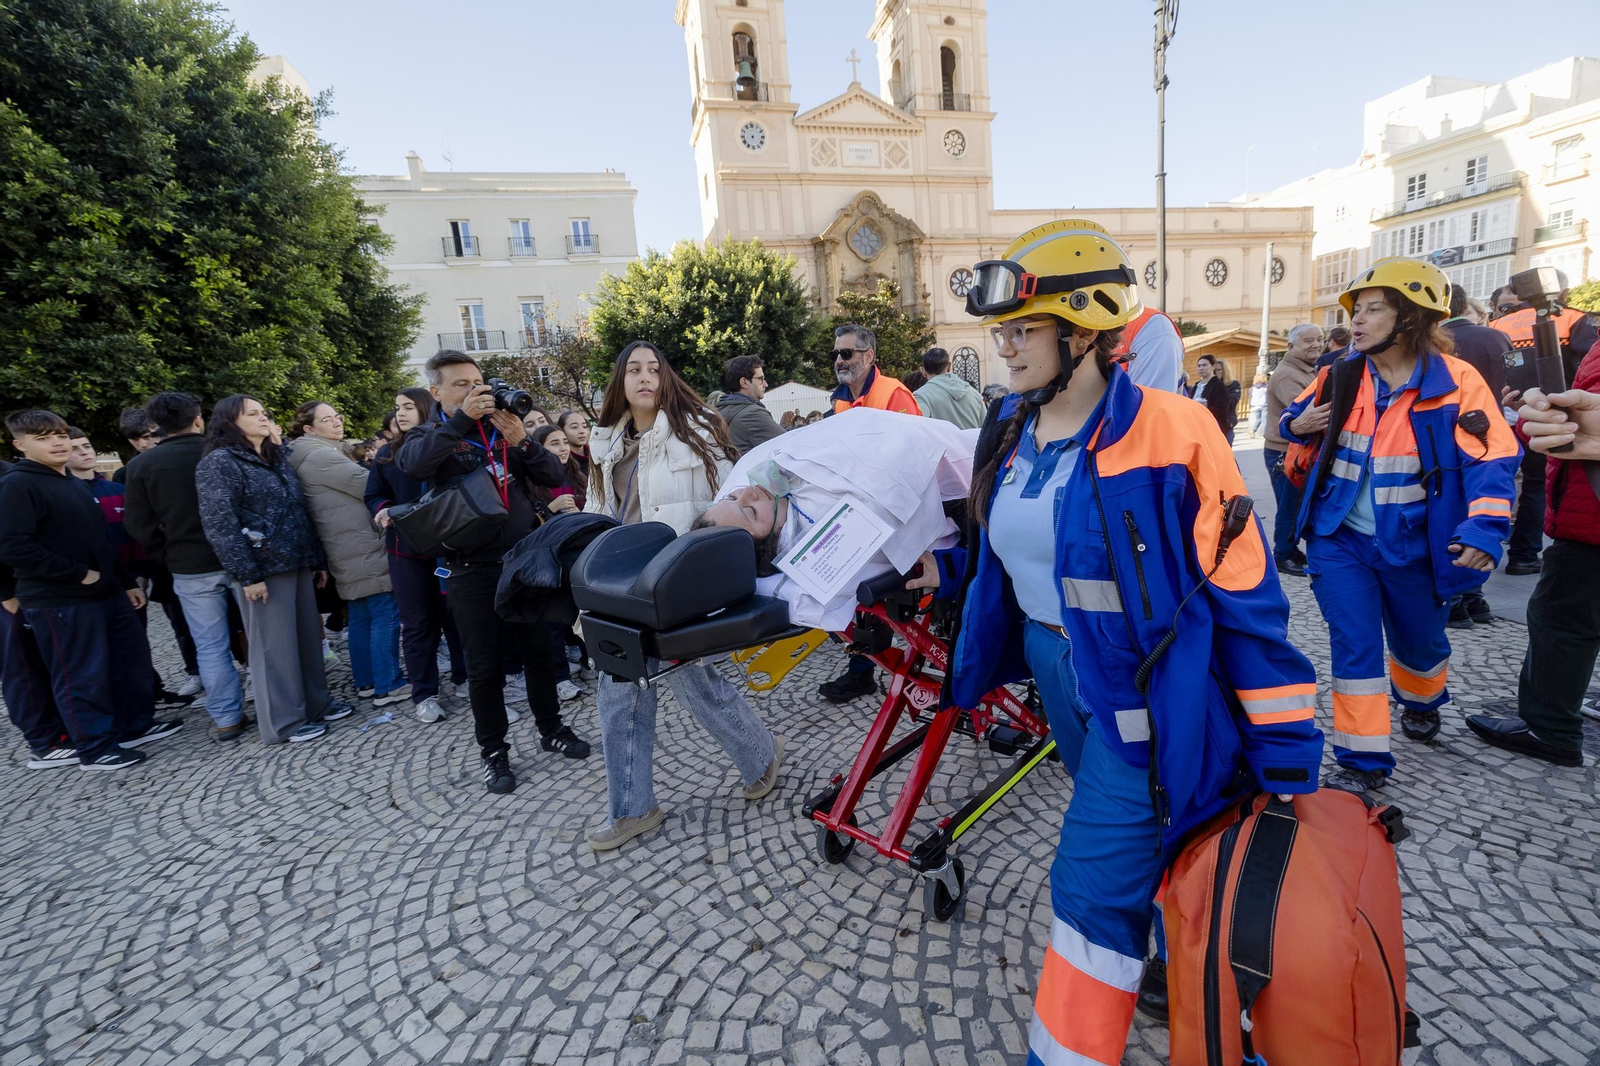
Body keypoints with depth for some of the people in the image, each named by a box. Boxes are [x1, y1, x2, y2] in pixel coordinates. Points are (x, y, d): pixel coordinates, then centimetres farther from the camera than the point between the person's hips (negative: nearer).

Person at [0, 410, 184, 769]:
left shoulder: (73, 483, 16)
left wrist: (126, 581, 18)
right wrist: (80, 575, -18)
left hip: (107, 592, 8)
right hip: (60, 601, -8)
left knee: (134, 657, 14)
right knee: (82, 676, 1)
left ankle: (136, 725, 28)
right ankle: (95, 748, 14)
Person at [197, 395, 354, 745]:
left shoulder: (277, 457, 16)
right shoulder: (219, 463, -7)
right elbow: (219, 524, -14)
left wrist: (318, 559, 15)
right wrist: (247, 575, -18)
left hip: (298, 564, 7)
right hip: (264, 569, -7)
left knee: (309, 637, 13)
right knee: (274, 646, 2)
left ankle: (316, 703, 26)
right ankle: (285, 721, 13)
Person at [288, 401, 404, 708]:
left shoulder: (316, 456, 17)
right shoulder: (321, 456, -14)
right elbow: (369, 486, -15)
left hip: (350, 551, 10)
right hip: (363, 550, -10)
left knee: (360, 617, 14)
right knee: (385, 616, -8)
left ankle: (366, 681, 22)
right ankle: (387, 687, -5)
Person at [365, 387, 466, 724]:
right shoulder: (387, 454, 11)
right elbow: (373, 495, 14)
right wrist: (383, 510, -7)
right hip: (406, 548, 3)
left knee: (456, 614, 6)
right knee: (418, 622, 7)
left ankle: (465, 677, 24)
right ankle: (424, 694, 16)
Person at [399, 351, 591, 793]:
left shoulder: (505, 431, 9)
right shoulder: (429, 436, 3)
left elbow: (553, 476, 1)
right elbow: (414, 463, -22)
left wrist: (521, 441, -15)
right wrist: (462, 417, -25)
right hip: (471, 570, -2)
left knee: (539, 652, 12)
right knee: (485, 666, 6)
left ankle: (551, 728, 30)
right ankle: (493, 751, 23)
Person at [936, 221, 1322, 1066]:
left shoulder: (1170, 432, -20)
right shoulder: (1011, 429, 0)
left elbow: (1243, 594, -16)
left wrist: (1285, 756, -12)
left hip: (1144, 688, -6)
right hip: (1054, 666, 7)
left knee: (1095, 881, -2)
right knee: (1138, 834, 26)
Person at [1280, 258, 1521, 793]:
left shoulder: (1456, 381, -11)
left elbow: (1491, 462, -15)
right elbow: (1294, 418, 15)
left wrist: (1484, 529, -30)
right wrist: (1299, 423, -10)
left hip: (1414, 546, 0)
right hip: (1340, 538, 1)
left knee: (1419, 641, 21)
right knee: (1354, 644, -5)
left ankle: (1420, 701, 55)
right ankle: (1363, 762, 6)